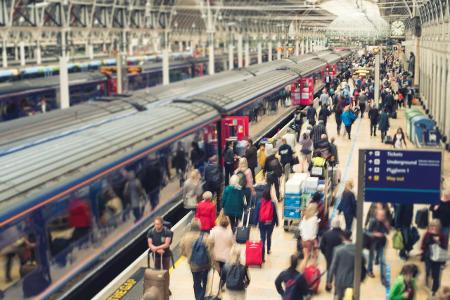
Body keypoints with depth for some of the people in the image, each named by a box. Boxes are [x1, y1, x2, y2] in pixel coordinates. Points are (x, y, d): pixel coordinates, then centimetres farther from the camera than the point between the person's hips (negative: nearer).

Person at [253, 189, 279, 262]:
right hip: (270, 223, 1)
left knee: (263, 239, 1)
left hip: (262, 223, -1)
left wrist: (255, 222, 2)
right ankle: (268, 250, 44)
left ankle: (262, 257, -7)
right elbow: (275, 214, -3)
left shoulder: (259, 203, -11)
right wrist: (276, 222, 9)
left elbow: (256, 213, -6)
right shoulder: (272, 204, -11)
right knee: (269, 237, 24)